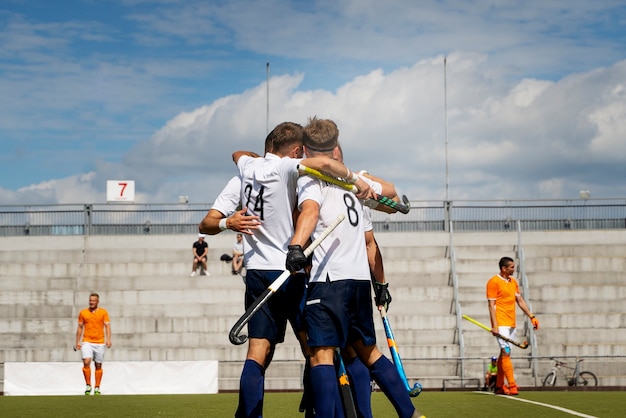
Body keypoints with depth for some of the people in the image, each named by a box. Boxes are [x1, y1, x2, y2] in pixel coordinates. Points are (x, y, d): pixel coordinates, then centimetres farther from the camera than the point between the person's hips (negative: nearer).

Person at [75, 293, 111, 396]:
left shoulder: (103, 312, 3)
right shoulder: (83, 313, 6)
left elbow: (107, 326, -1)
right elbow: (80, 328, 12)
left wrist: (108, 339, -14)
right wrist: (77, 342, 9)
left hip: (99, 342, 0)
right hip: (87, 342, 0)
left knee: (98, 366, 5)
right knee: (86, 362, -17)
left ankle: (97, 388, 14)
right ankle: (88, 385, -5)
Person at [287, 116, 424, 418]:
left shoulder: (310, 177, -1)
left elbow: (310, 211, -21)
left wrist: (296, 246, -37)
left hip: (329, 278, -7)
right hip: (361, 277, 7)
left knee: (321, 354, -10)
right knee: (368, 351, 18)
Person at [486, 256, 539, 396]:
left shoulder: (513, 282, 16)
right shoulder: (493, 282, -8)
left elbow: (520, 300, 20)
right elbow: (491, 305, -11)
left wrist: (531, 316, 12)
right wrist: (494, 325, -17)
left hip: (511, 324, 8)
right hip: (501, 324, -8)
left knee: (504, 354, 9)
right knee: (506, 353, -14)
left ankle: (499, 386, 13)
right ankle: (512, 385, -18)